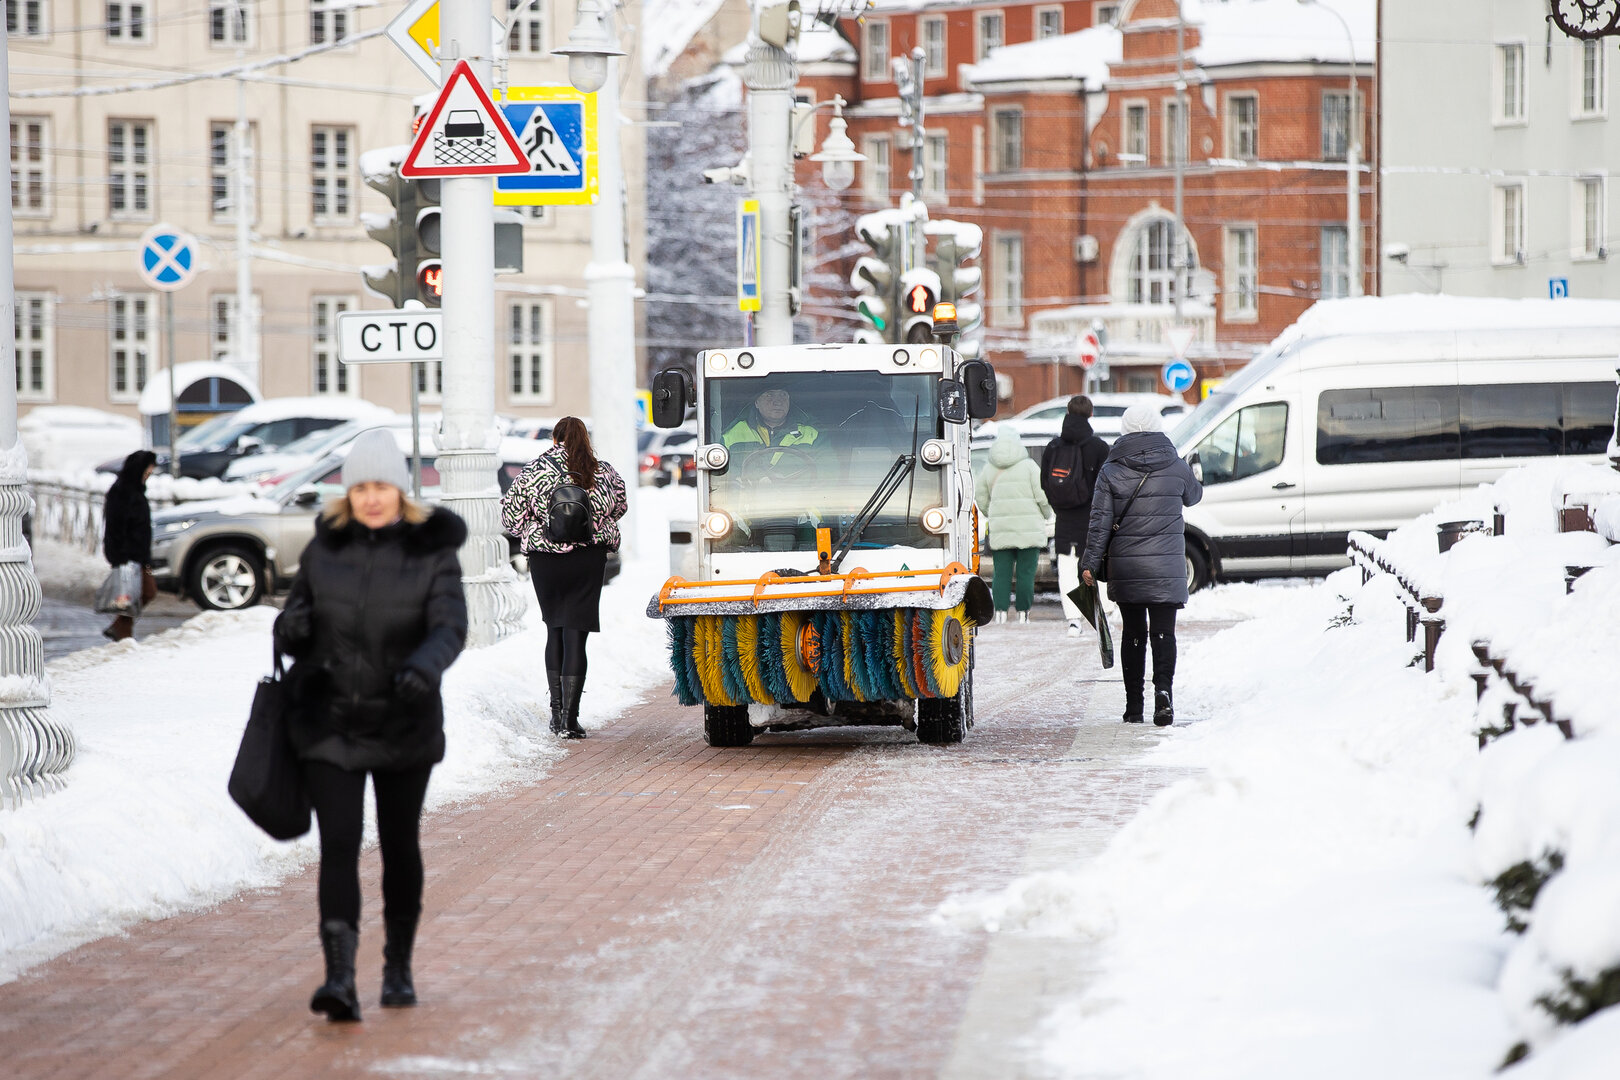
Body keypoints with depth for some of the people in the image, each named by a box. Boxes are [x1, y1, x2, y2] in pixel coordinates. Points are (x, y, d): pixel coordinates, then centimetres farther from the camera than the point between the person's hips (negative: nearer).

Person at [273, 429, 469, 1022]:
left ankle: (399, 966, 30)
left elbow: (450, 628, -18)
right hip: (329, 722, 0)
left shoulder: (433, 552, -6)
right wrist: (291, 629, -18)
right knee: (339, 844, -12)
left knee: (399, 845, 12)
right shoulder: (324, 548, 0)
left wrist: (423, 667, -39)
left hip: (404, 723, 0)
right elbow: (297, 633, 6)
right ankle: (339, 979, -22)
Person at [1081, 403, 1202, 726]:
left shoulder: (1110, 472, -2)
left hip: (1125, 567, 1)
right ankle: (1163, 690, -23)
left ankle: (1133, 705, 9)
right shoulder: (1177, 468, 0)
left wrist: (1090, 563, 0)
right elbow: (1194, 495, 21)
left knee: (1133, 633, 9)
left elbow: (1100, 521, -4)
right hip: (1167, 567, -1)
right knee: (1163, 631, 0)